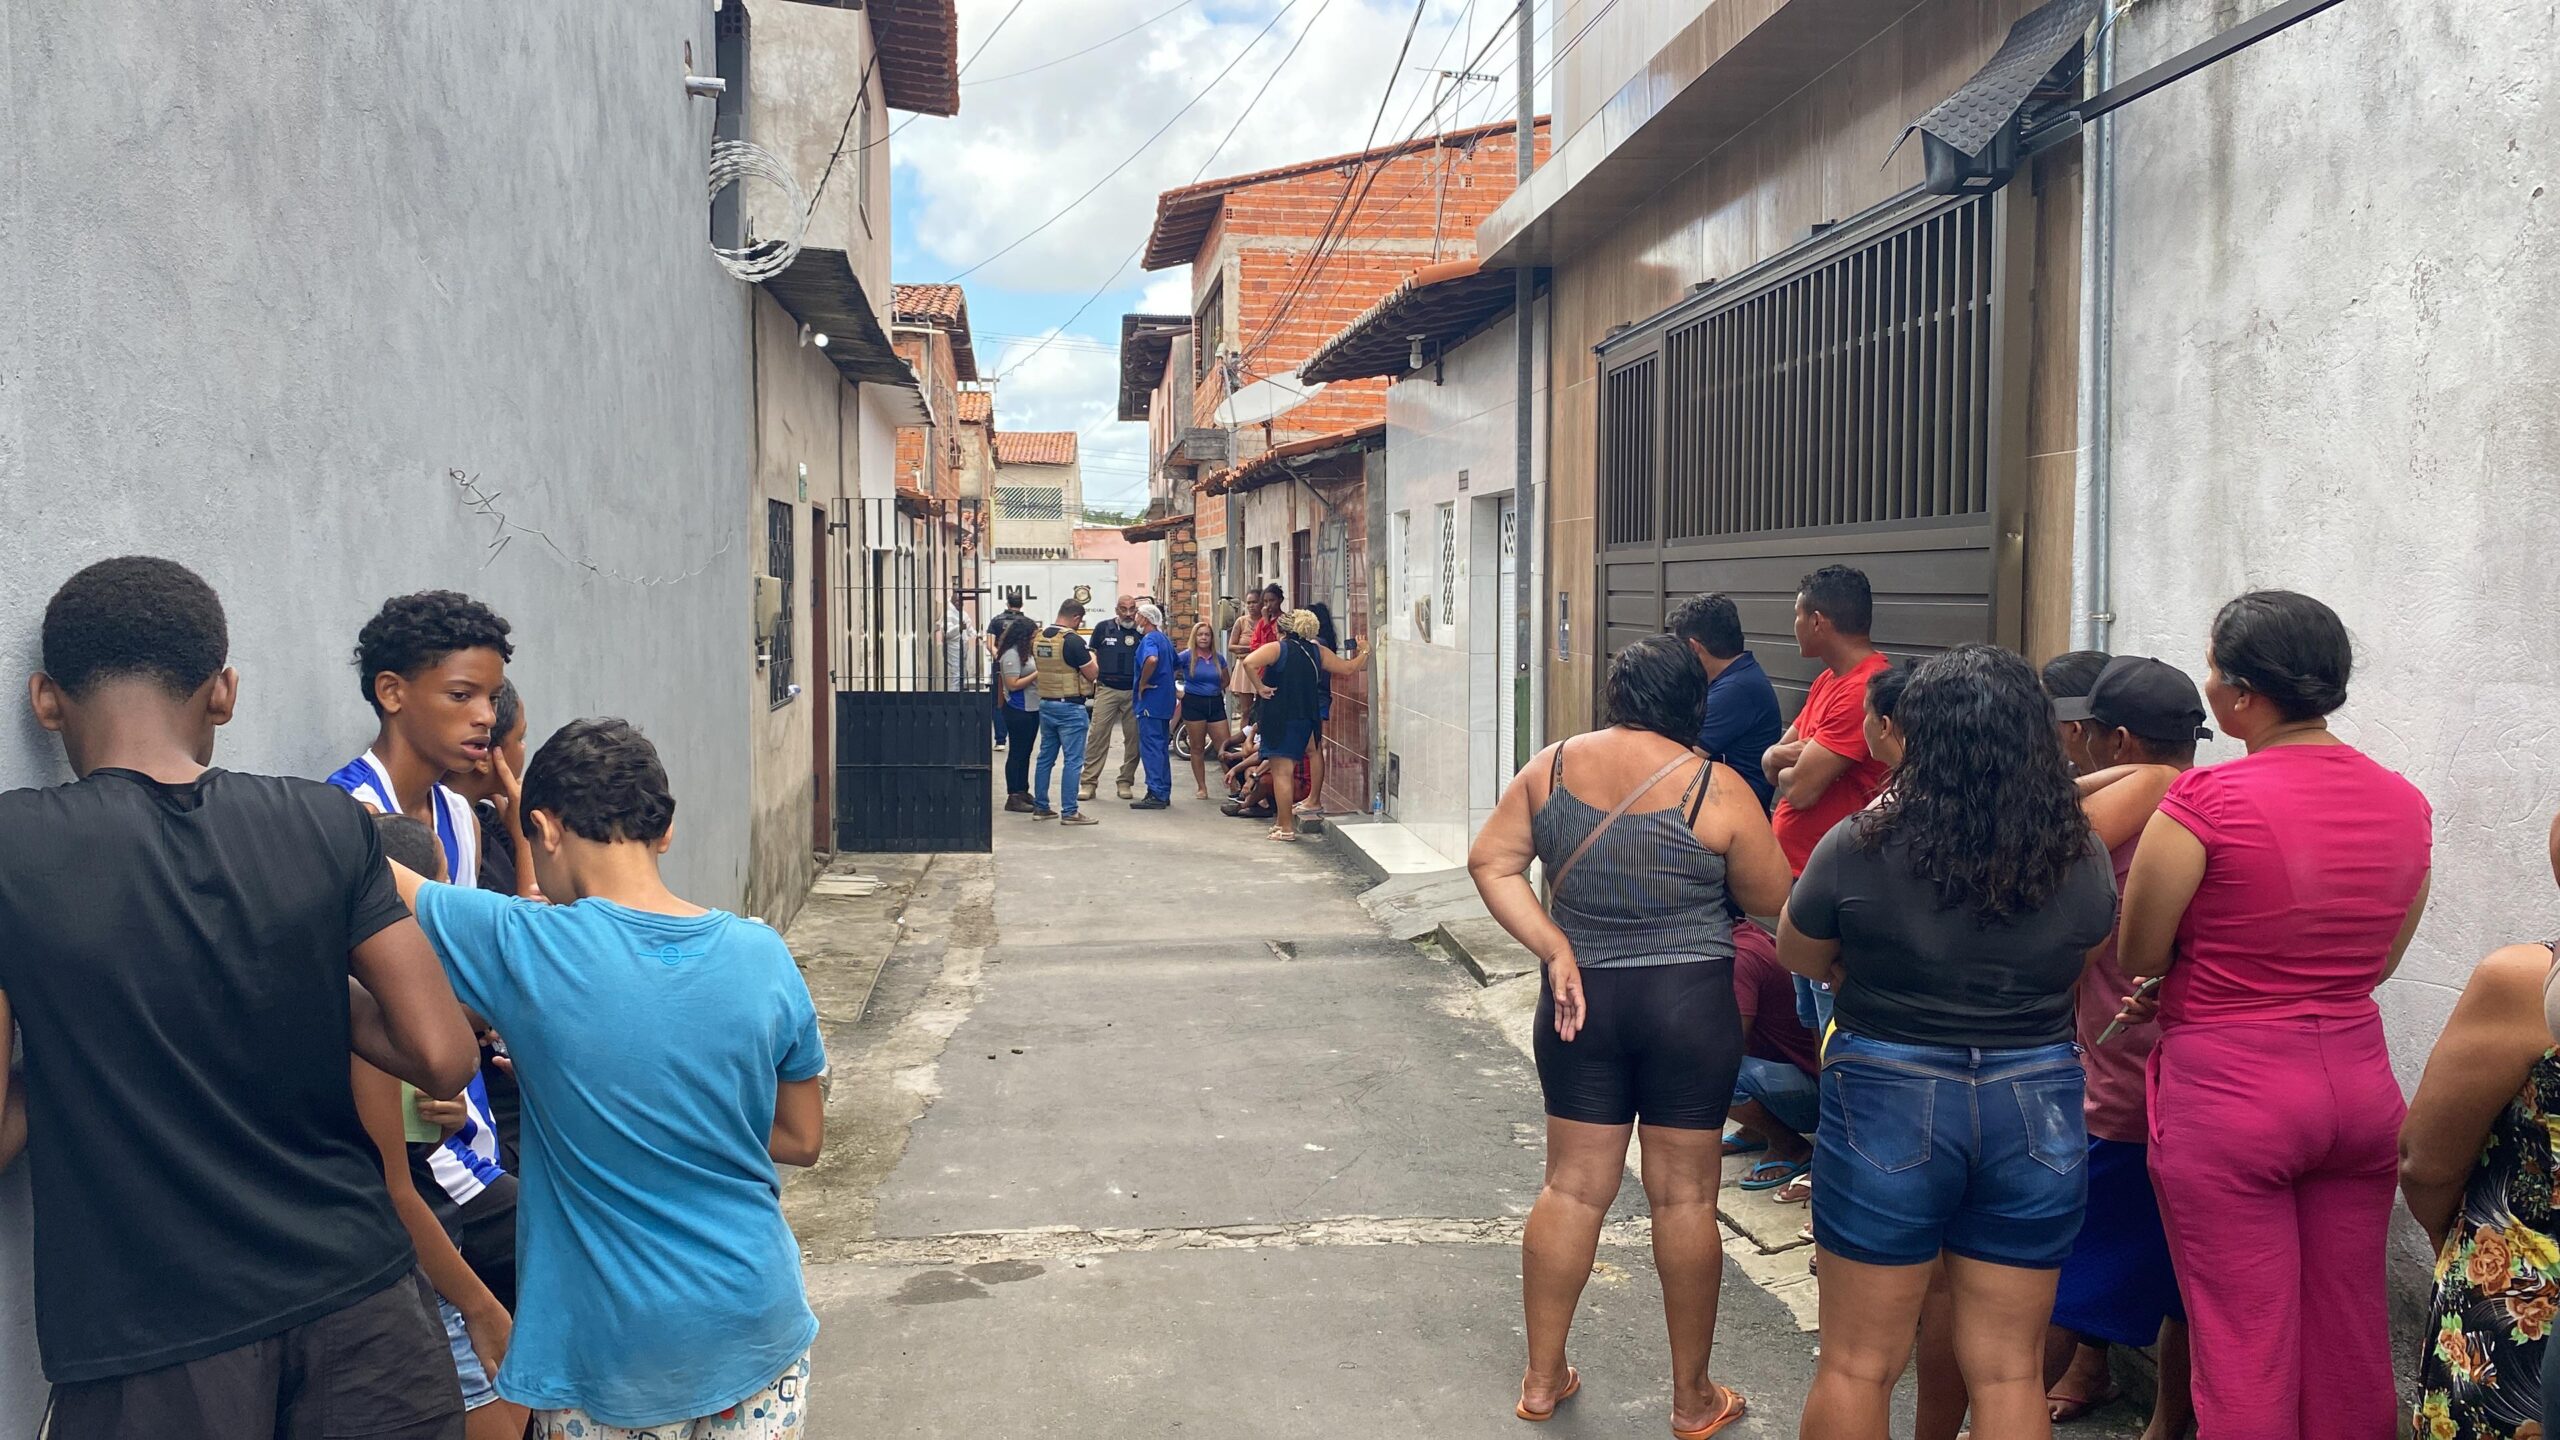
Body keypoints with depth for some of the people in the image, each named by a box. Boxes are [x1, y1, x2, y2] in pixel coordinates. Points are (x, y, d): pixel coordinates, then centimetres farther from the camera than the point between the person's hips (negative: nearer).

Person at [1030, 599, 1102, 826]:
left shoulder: (1039, 639, 5)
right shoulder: (1073, 641, -17)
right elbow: (1092, 673, -13)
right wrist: (1091, 658, 9)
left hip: (1046, 705, 7)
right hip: (1070, 707, -7)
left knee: (1045, 757, 14)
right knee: (1073, 761, -2)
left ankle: (1040, 807, 18)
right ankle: (1070, 812, -2)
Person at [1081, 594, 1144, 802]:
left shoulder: (1141, 632, 5)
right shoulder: (1103, 628, 3)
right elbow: (1091, 654, 10)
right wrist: (1093, 678, 0)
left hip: (1133, 692, 2)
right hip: (1106, 689, -2)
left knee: (1134, 738, 4)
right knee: (1097, 735, -6)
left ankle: (1125, 781, 15)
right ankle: (1089, 783, -3)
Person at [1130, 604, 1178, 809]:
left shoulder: (1149, 639, -14)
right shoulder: (1165, 639, 16)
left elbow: (1152, 660, -34)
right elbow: (1175, 663, 30)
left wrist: (1142, 684, -22)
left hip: (1150, 700, -9)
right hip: (1165, 701, 9)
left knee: (1151, 747, -7)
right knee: (1162, 747, 13)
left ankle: (1156, 794, -8)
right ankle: (1164, 793, 17)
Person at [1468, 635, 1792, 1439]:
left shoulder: (1552, 768, 0)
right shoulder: (1717, 790, -10)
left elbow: (1491, 864, -2)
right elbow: (1773, 902, -3)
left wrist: (1552, 949, -6)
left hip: (1583, 1001, 3)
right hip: (1689, 1004, -3)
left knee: (1573, 1188, 13)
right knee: (1684, 1197, 7)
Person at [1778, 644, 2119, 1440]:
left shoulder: (1859, 850, -14)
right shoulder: (2083, 862, -6)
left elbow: (1796, 953, 1)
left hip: (1888, 1108, -2)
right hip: (2036, 1115, 3)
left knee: (1856, 1365, 11)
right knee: (2009, 1371, 14)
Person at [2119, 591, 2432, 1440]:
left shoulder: (2205, 803, -17)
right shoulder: (2405, 805, 2)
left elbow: (2136, 961, -9)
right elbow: (2379, 963, 13)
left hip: (2229, 1091, -6)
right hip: (2359, 1081, 6)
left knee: (2244, 1344, 5)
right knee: (2349, 1336, 18)